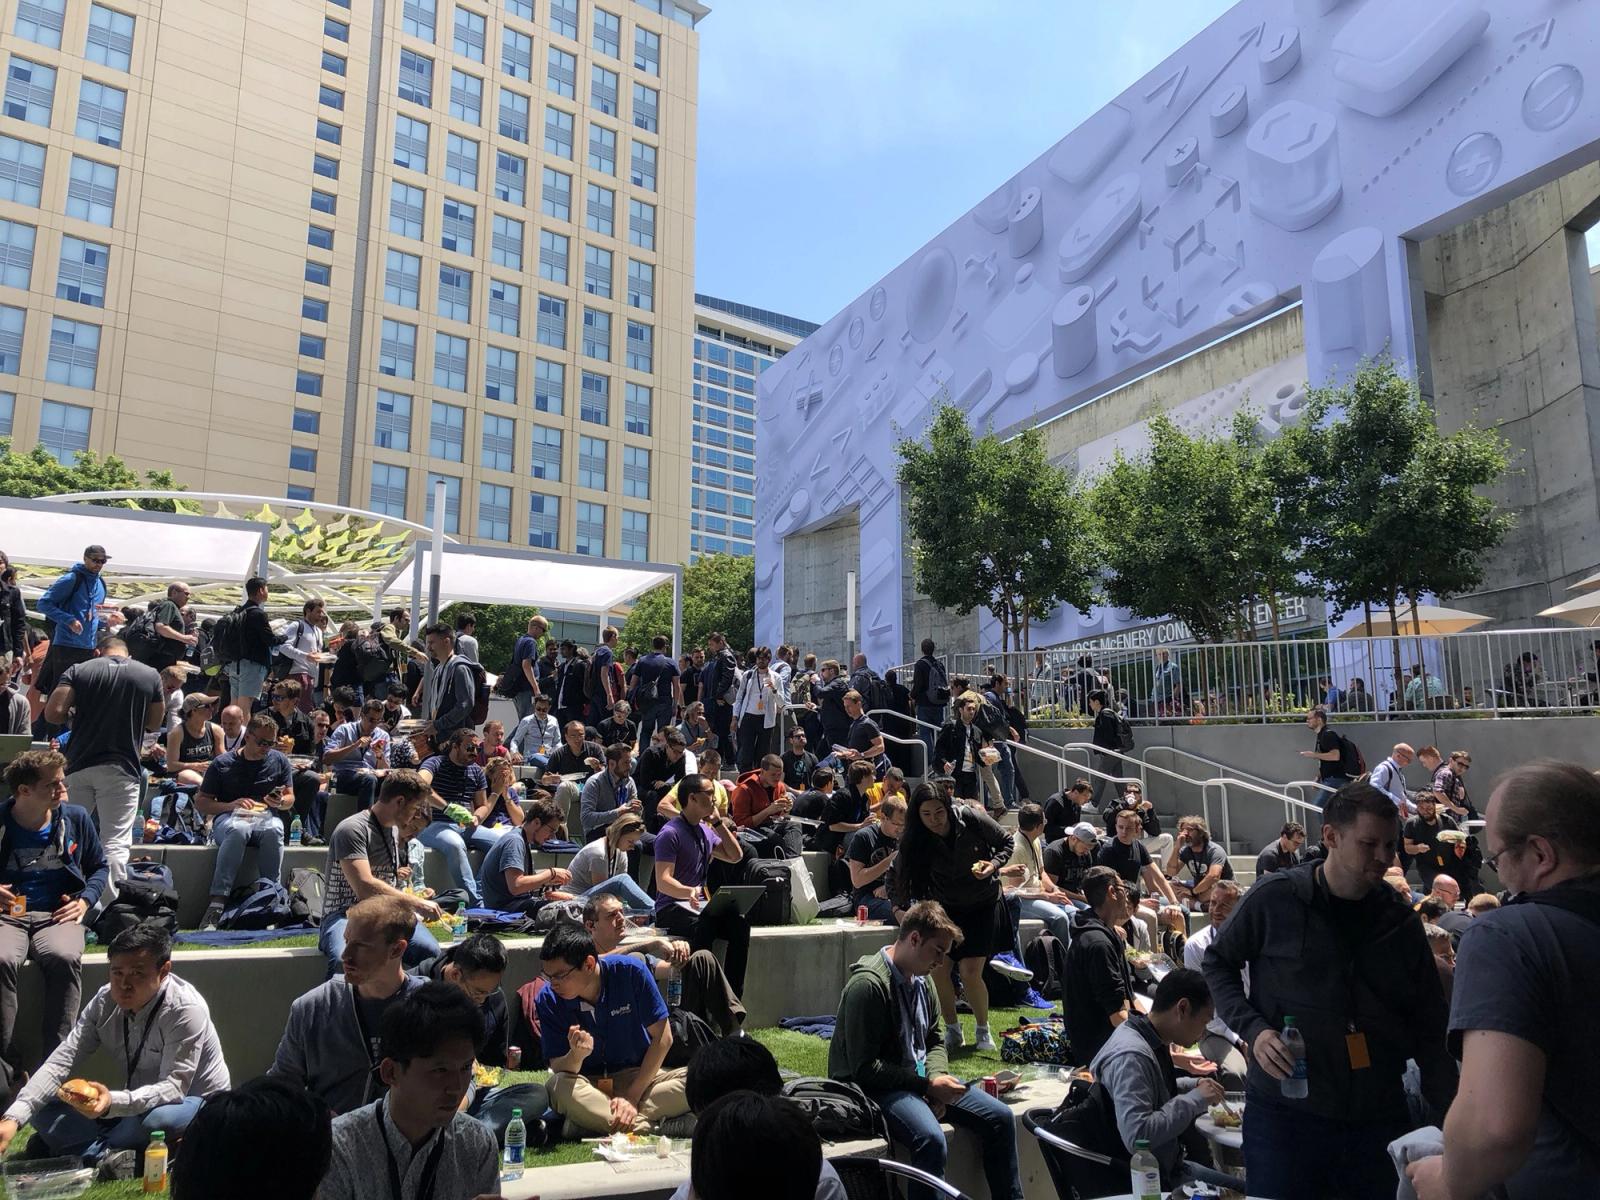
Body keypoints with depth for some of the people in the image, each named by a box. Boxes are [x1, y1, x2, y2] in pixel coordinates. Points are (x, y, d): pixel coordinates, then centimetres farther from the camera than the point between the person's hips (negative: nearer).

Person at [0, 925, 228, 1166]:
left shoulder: (186, 1010, -26)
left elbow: (174, 1087, -29)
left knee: (153, 1119, -38)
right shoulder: (105, 1002, -9)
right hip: (136, 1101, 6)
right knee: (43, 1110, -8)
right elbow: (60, 1063, -11)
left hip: (193, 1101, -6)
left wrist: (113, 1102, -45)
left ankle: (91, 1151, -11)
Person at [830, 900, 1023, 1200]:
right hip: (876, 1086, -9)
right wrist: (928, 1085, -20)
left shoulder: (922, 981, 7)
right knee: (932, 1140, -34)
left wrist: (937, 1078, -6)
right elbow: (864, 1068, -21)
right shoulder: (868, 984, -21)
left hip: (919, 1078, 9)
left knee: (1000, 1117, 0)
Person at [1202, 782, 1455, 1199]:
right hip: (1283, 1113, -3)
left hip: (1378, 1119, 3)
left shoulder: (1401, 922, 4)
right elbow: (1218, 963, 3)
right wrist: (1253, 1028, -12)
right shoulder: (1274, 899, -8)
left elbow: (1430, 1032, 9)